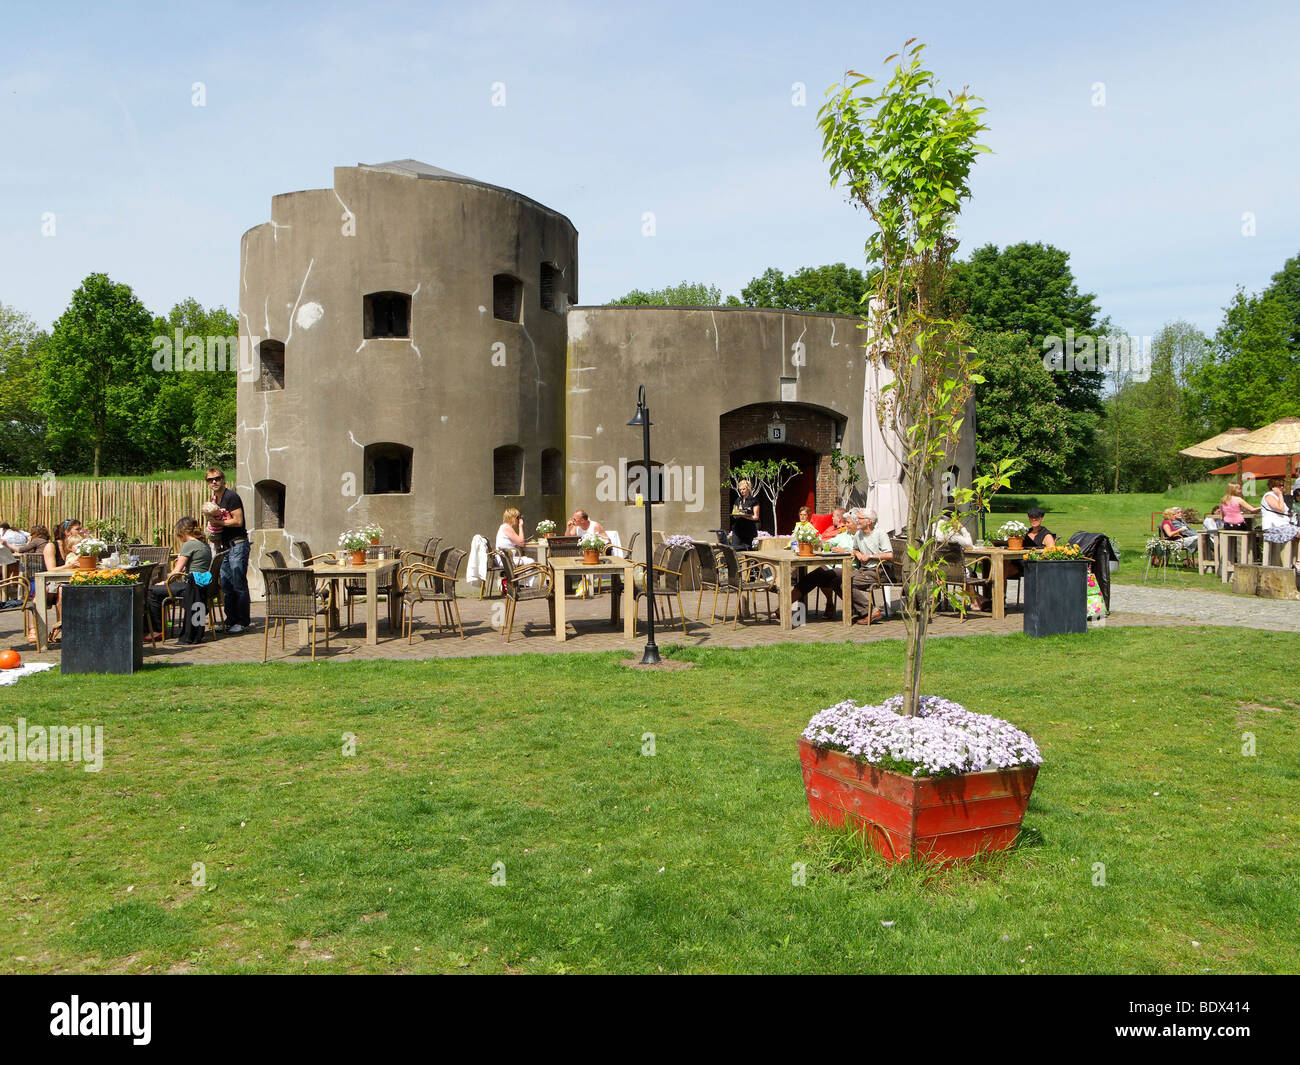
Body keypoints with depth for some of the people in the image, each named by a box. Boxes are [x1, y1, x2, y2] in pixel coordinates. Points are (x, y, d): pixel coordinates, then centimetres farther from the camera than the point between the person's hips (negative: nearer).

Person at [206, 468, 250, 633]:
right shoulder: (215, 499, 16)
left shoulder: (231, 497, -10)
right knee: (226, 586, 9)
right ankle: (231, 620, 17)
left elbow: (238, 521, -16)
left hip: (238, 544, -9)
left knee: (239, 585, -6)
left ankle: (243, 621, 1)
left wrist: (217, 522, -12)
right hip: (224, 546, 9)